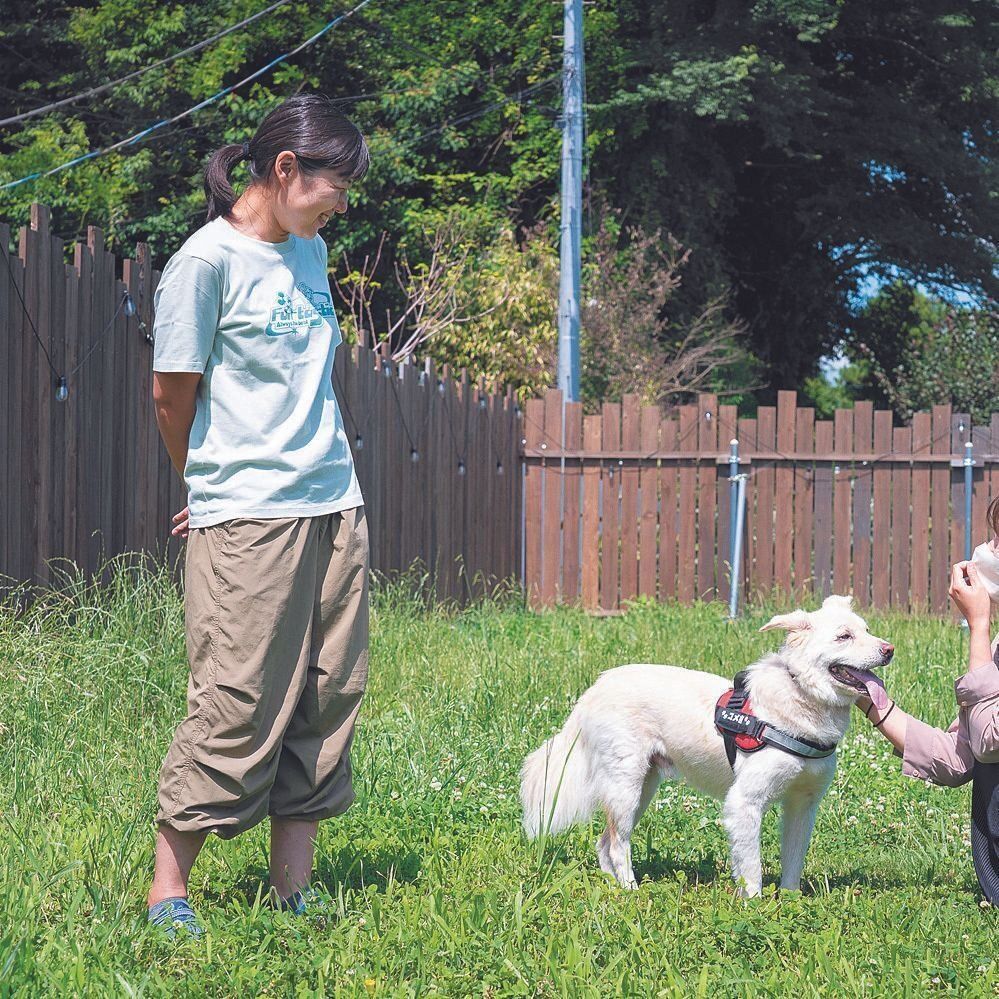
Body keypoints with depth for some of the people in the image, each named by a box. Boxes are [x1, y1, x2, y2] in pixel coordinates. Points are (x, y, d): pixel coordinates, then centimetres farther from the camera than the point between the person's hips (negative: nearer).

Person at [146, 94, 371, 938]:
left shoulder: (309, 253, 14)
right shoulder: (208, 261, -10)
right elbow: (173, 394, -3)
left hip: (335, 507, 7)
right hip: (247, 520, -7)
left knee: (327, 701, 5)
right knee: (238, 708, -8)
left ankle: (294, 891, 12)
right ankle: (168, 892, 2)